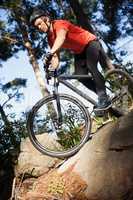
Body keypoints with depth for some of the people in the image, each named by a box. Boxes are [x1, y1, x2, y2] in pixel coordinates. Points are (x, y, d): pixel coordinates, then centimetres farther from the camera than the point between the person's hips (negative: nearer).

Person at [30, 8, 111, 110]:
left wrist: (50, 53, -65)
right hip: (79, 52, 8)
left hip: (90, 43, -8)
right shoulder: (50, 39, -4)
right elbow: (56, 56, -10)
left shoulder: (59, 24, -27)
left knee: (91, 67, -28)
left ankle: (104, 98, -24)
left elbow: (61, 37, -49)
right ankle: (103, 96, 0)